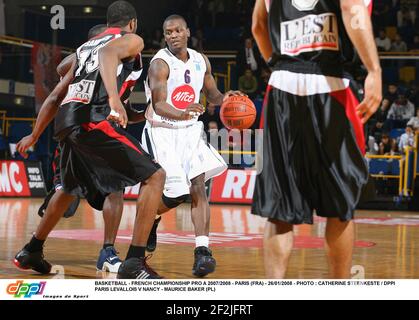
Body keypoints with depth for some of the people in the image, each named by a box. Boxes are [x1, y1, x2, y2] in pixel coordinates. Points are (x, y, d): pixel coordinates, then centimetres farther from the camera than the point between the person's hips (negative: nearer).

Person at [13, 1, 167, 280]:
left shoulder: (86, 46, 31)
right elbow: (108, 53, -16)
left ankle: (31, 252, 41)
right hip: (93, 119, -8)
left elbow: (55, 96, 32)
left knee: (71, 188, 32)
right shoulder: (132, 39, 10)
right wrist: (114, 98, -33)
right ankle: (134, 263, -16)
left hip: (66, 121, 8)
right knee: (154, 176, -5)